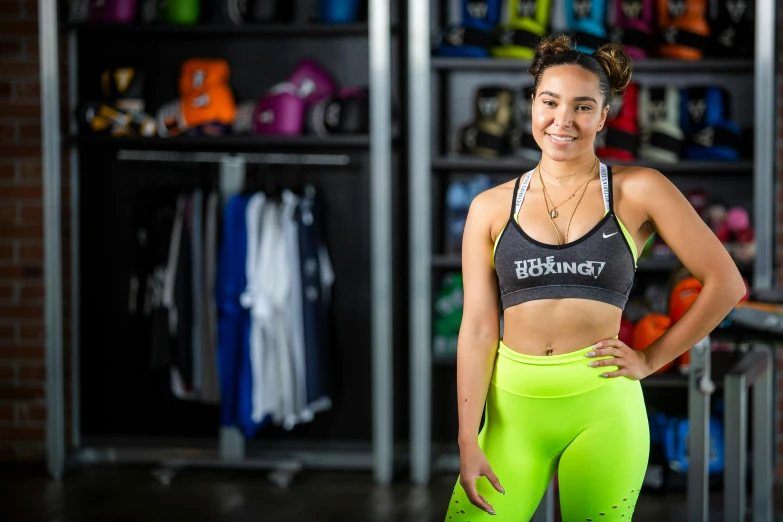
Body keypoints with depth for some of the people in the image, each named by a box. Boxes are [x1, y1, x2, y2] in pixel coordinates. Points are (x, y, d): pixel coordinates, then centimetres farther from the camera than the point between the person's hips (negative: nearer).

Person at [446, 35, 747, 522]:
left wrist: (650, 360, 2)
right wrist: (468, 442, -5)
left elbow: (726, 283, 4)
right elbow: (478, 327, 1)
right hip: (513, 409, 1)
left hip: (602, 408, -1)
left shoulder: (638, 191, 1)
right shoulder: (491, 208, 5)